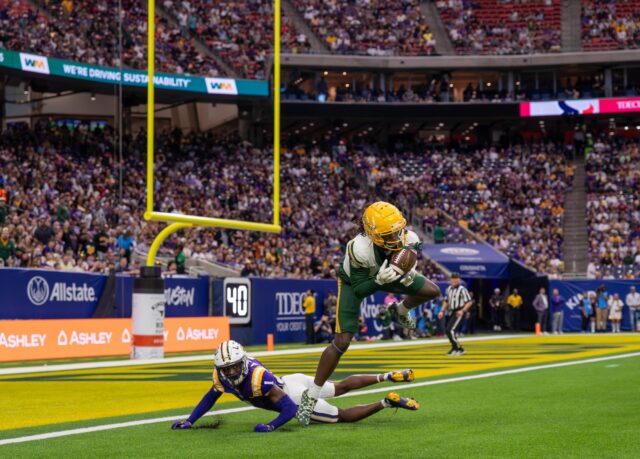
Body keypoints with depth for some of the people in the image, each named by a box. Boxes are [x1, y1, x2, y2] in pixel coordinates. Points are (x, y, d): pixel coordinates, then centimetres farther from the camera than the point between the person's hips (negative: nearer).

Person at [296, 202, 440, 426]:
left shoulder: (409, 240, -31)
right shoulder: (359, 249, -44)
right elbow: (359, 290, -32)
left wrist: (408, 275, -27)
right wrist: (379, 281, -50)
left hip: (384, 273, 5)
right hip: (355, 281, -5)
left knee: (433, 291, 2)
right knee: (342, 342, -13)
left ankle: (401, 310, 36)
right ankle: (311, 396, -2)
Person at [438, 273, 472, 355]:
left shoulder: (462, 289, -11)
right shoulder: (448, 289, 11)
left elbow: (469, 302, -11)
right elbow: (446, 301, 23)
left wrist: (463, 310, -23)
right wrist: (442, 311, 11)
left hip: (459, 313, -8)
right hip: (452, 312, 8)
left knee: (451, 330, -17)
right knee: (447, 330, 8)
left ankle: (459, 349, -6)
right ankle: (455, 348, 25)